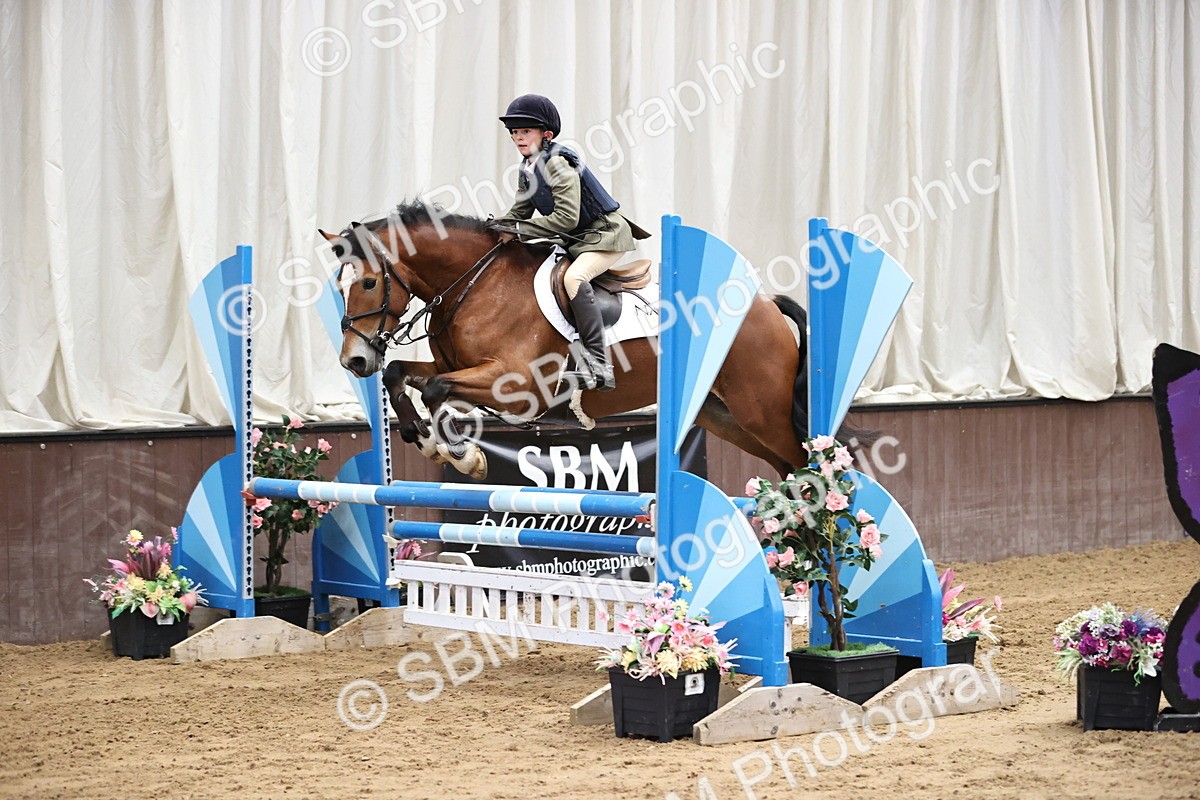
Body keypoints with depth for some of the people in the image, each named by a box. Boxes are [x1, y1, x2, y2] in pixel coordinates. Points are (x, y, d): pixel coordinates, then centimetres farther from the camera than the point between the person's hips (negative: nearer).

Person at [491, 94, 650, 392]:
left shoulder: (557, 164, -19)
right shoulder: (527, 171, 8)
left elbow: (567, 218, -27)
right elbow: (519, 212, 14)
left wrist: (518, 230, -24)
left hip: (605, 235, -11)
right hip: (575, 241, 11)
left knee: (574, 277, -33)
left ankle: (598, 363, -39)